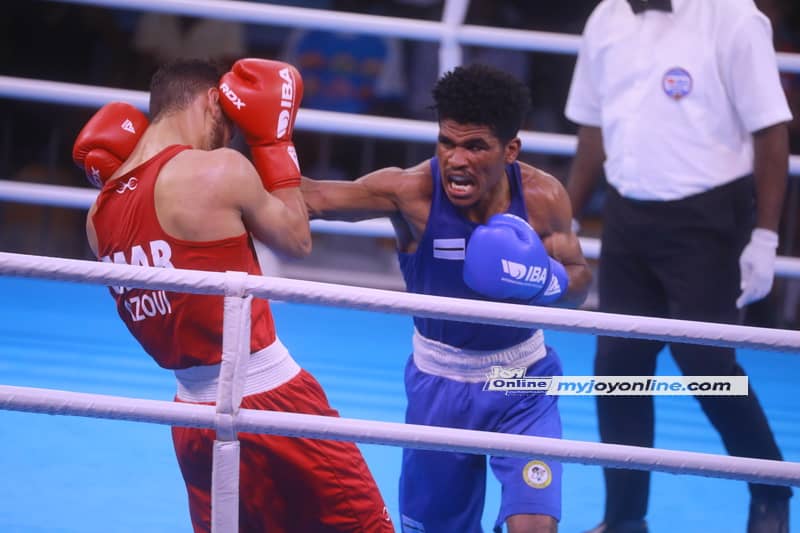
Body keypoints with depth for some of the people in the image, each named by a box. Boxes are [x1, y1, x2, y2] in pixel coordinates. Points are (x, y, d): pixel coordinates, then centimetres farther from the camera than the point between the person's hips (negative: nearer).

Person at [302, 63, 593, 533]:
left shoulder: (543, 198, -17)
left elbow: (579, 279, -5)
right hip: (440, 384, 0)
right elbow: (310, 199, -21)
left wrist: (548, 283, -28)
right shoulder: (410, 191, -21)